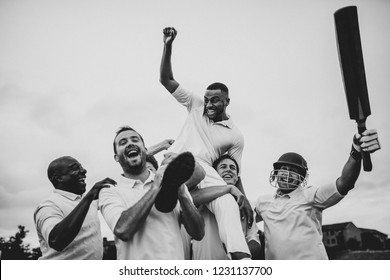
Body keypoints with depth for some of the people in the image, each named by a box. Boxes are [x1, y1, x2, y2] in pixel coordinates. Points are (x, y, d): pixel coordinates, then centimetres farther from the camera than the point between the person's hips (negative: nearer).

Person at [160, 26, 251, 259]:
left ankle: (241, 257, -47)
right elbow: (166, 79, 15)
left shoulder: (235, 136, 15)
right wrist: (168, 46, 3)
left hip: (205, 170, -2)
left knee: (227, 201, -31)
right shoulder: (196, 106, 19)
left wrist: (245, 199, -1)